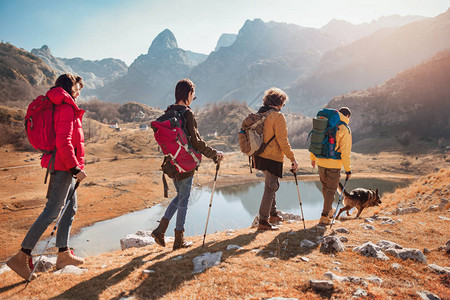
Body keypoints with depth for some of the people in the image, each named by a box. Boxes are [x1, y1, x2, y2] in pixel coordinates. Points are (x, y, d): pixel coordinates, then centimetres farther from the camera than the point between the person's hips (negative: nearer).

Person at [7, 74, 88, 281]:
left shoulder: (57, 107, 17)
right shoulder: (66, 108, -13)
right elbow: (63, 142, -22)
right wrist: (75, 168, -19)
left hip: (62, 165, 10)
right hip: (64, 167, -10)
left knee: (70, 208, 15)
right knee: (51, 212, -8)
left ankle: (63, 254, 21)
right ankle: (22, 257, -3)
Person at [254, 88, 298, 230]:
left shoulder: (259, 114, 10)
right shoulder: (278, 116, -14)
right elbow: (282, 141, -18)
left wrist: (254, 156, 24)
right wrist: (293, 159, -13)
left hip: (260, 157, 8)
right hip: (272, 159, -8)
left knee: (271, 186, 23)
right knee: (270, 188, -1)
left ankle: (273, 213, 35)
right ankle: (263, 221, 3)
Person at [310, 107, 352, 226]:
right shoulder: (345, 129, -10)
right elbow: (345, 152, -14)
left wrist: (313, 158, 23)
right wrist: (348, 169, -6)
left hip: (320, 162, 6)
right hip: (333, 164, -6)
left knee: (325, 187, 22)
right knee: (331, 190, 6)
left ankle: (329, 211, 38)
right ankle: (324, 217, 7)